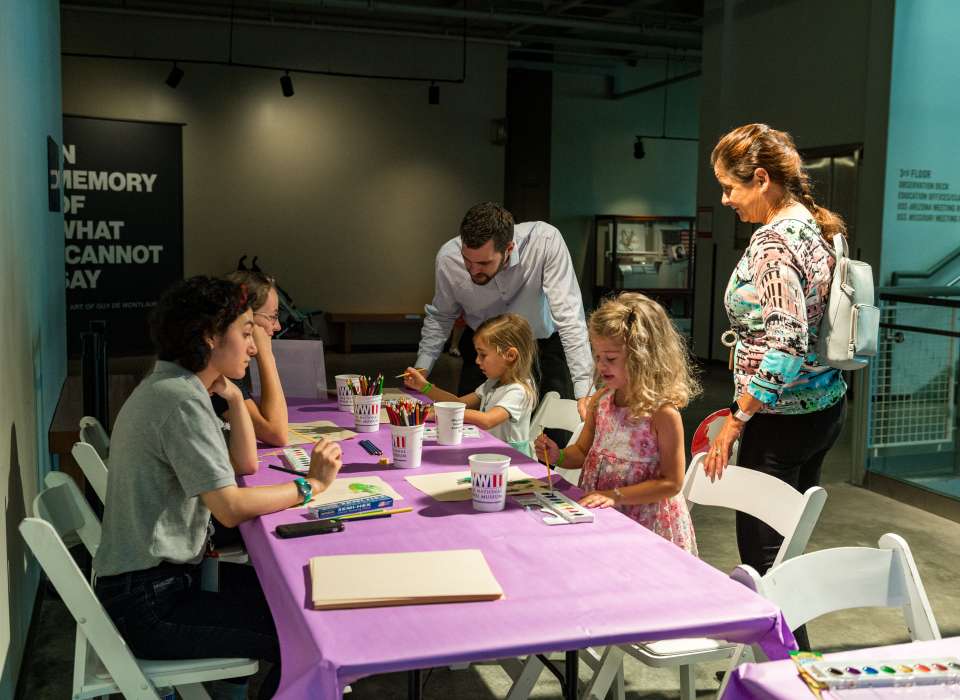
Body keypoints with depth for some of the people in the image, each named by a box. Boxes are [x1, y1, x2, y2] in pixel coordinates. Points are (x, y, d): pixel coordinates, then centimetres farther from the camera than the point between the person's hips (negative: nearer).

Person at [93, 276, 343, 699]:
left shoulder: (167, 387, 11)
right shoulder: (181, 401, -20)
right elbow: (232, 508, -25)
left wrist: (232, 396, 3)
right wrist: (311, 484, -14)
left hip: (156, 578, 10)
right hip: (147, 607, -10)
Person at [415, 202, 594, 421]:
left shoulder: (546, 241, -33)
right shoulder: (448, 258, -23)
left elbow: (569, 317, -34)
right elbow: (440, 316, -2)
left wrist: (584, 392, -38)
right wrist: (422, 368, -11)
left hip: (544, 340, -2)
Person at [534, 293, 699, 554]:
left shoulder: (663, 412, -18)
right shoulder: (601, 399, 2)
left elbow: (672, 483, -16)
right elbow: (583, 451, 14)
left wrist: (616, 496, -22)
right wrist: (558, 456, -7)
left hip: (646, 524, -5)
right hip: (599, 516, 5)